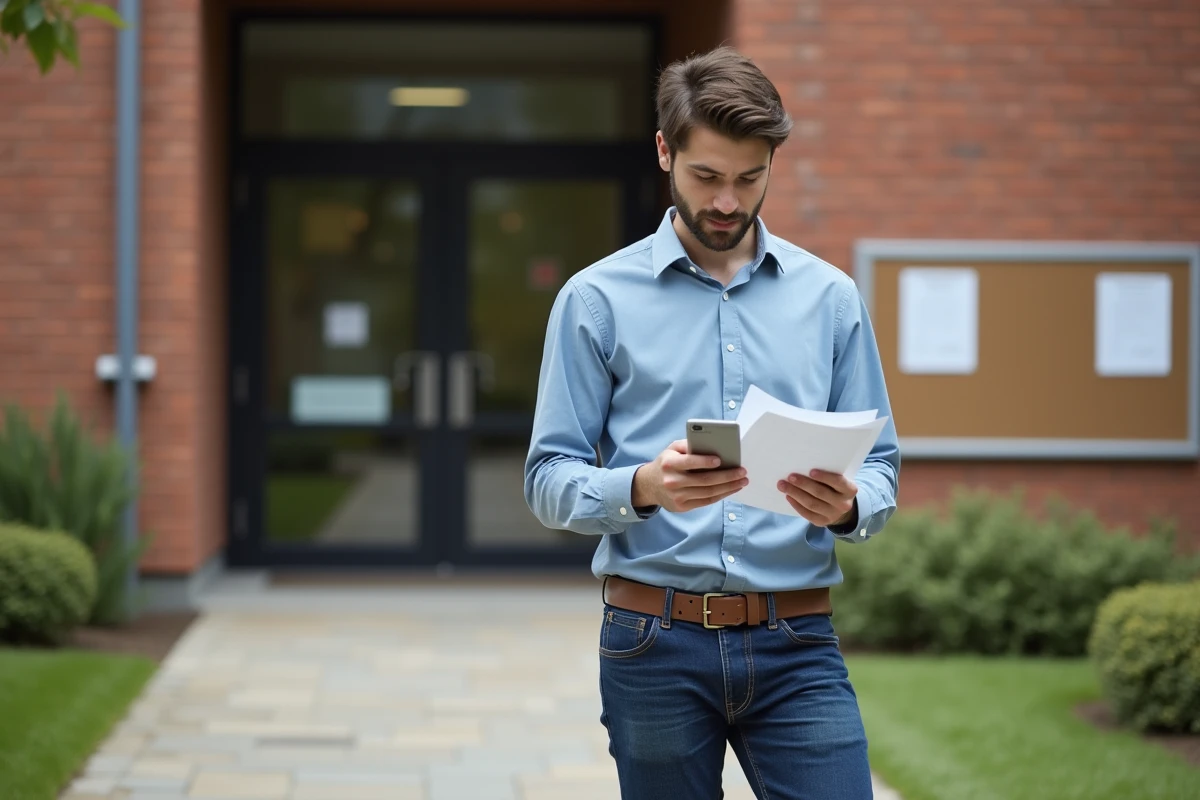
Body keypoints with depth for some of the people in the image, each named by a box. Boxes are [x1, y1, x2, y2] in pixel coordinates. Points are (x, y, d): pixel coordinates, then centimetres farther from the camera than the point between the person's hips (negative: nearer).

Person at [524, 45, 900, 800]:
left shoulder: (830, 297, 9)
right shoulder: (598, 299, 2)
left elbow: (882, 466, 9)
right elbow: (550, 481, -1)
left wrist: (847, 506, -15)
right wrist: (645, 488, -21)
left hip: (796, 644, 1)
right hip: (656, 645, -1)